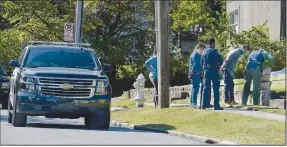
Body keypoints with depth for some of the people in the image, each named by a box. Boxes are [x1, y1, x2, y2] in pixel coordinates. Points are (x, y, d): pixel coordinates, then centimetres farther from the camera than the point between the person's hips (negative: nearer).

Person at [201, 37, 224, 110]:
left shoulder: (204, 52, 10)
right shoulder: (215, 51, -7)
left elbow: (202, 63, 13)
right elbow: (221, 61, -11)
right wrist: (218, 66, 7)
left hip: (206, 71, 5)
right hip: (214, 71, -5)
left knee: (206, 88, 9)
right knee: (216, 88, -2)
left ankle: (204, 104, 6)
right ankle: (216, 105, -4)